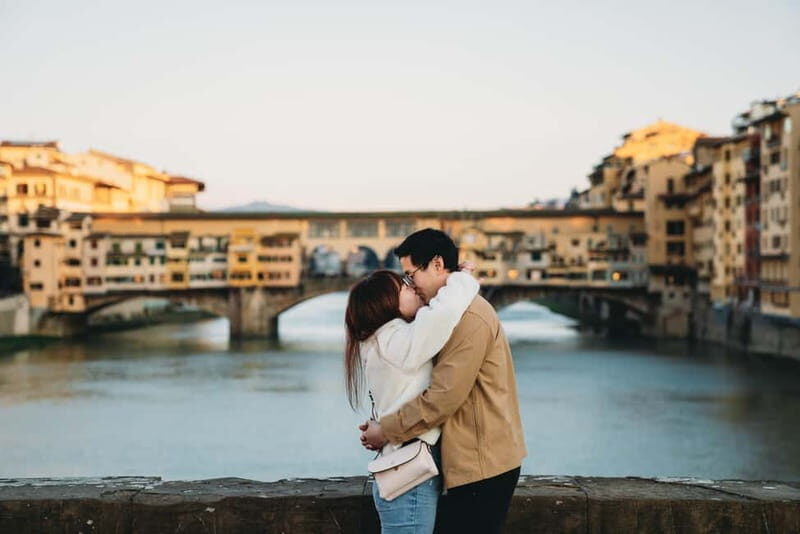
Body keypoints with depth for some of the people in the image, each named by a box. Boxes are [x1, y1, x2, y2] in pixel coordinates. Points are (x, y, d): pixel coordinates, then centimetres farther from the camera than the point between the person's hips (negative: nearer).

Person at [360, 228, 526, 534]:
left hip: (481, 463, -10)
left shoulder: (470, 317, -20)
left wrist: (385, 431, -13)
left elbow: (442, 398, -23)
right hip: (473, 461, 10)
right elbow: (443, 388, 15)